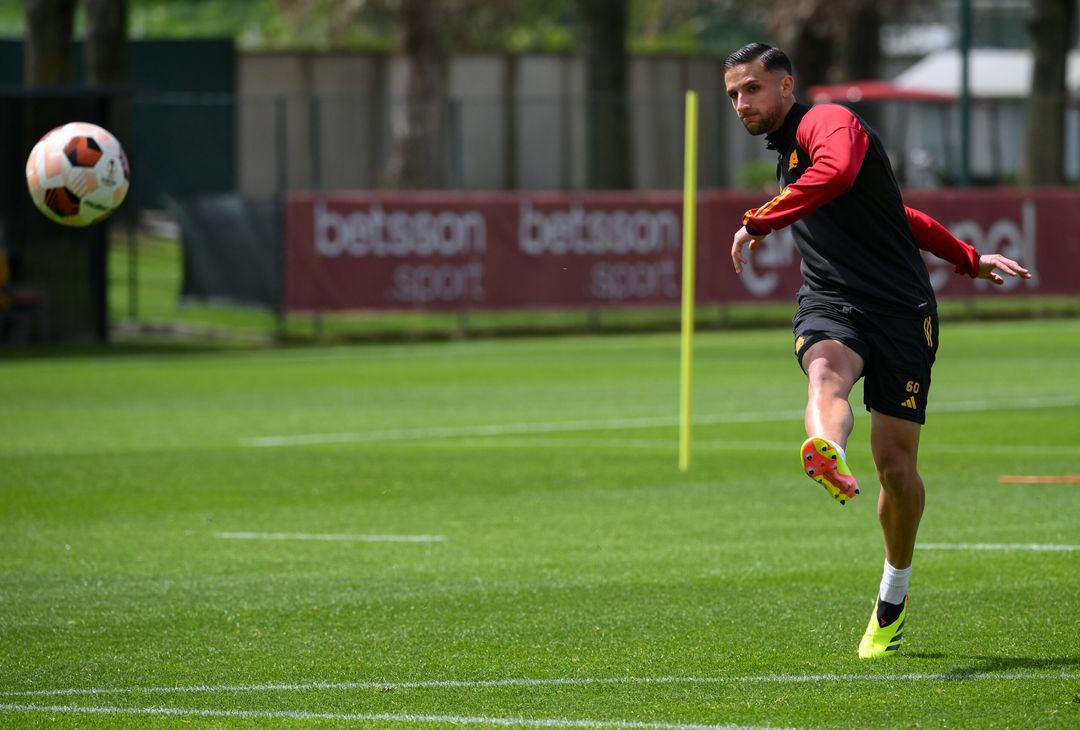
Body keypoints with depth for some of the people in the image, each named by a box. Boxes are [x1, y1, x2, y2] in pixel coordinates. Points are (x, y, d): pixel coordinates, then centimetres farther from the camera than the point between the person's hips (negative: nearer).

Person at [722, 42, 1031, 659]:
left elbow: (835, 174, -30)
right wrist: (967, 259, 35)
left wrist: (759, 222, -24)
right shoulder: (787, 157, 25)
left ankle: (894, 598, 20)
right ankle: (828, 456, -70)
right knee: (827, 369, -33)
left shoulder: (827, 122, -3)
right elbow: (901, 215, 34)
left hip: (900, 308, -6)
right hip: (830, 306, 6)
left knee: (897, 464, -4)